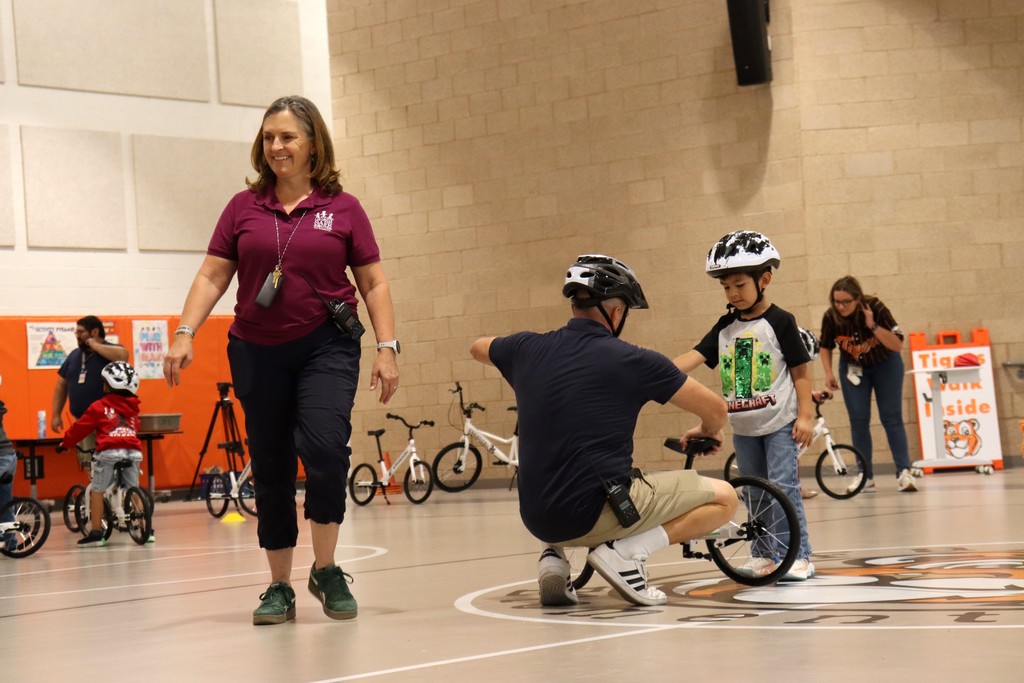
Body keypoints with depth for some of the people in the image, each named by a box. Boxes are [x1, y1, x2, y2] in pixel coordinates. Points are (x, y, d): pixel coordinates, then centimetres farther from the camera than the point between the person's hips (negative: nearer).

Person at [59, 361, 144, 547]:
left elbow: (80, 427, 11)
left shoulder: (99, 407, 5)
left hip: (109, 452, -4)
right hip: (133, 451, 4)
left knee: (97, 490, 5)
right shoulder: (133, 407, 18)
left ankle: (96, 532, 1)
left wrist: (65, 443, 25)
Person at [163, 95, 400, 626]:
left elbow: (373, 284, 5)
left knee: (324, 447, -21)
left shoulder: (343, 208, 3)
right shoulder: (243, 207, 7)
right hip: (257, 352, 2)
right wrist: (184, 334, -5)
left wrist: (387, 348, -2)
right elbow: (212, 276, 6)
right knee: (270, 470, 6)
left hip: (326, 347, -2)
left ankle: (326, 571, -2)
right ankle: (279, 588, 18)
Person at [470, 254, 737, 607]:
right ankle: (626, 552, -9)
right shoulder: (632, 360, -7)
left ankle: (553, 556, 12)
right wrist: (708, 431, 27)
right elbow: (715, 408, 3)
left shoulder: (528, 349, 6)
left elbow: (478, 347, 32)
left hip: (537, 519, 6)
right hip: (597, 514, -6)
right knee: (724, 497, 7)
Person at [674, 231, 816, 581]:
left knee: (783, 486, -9)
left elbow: (801, 370, -6)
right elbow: (695, 356, 0)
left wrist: (805, 415, -11)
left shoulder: (779, 322, -7)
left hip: (779, 423, -6)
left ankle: (799, 555, -3)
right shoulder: (725, 327, 8)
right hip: (743, 427, 6)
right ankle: (765, 554, 19)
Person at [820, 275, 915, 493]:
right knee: (858, 421, -3)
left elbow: (897, 345, -29)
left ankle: (904, 472, -9)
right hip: (853, 368, 2)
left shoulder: (875, 308, -28)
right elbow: (825, 346, 0)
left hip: (885, 365, -2)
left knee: (891, 417, -8)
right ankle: (865, 476, 3)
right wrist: (828, 372, -12)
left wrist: (873, 326, -38)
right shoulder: (830, 317, -21)